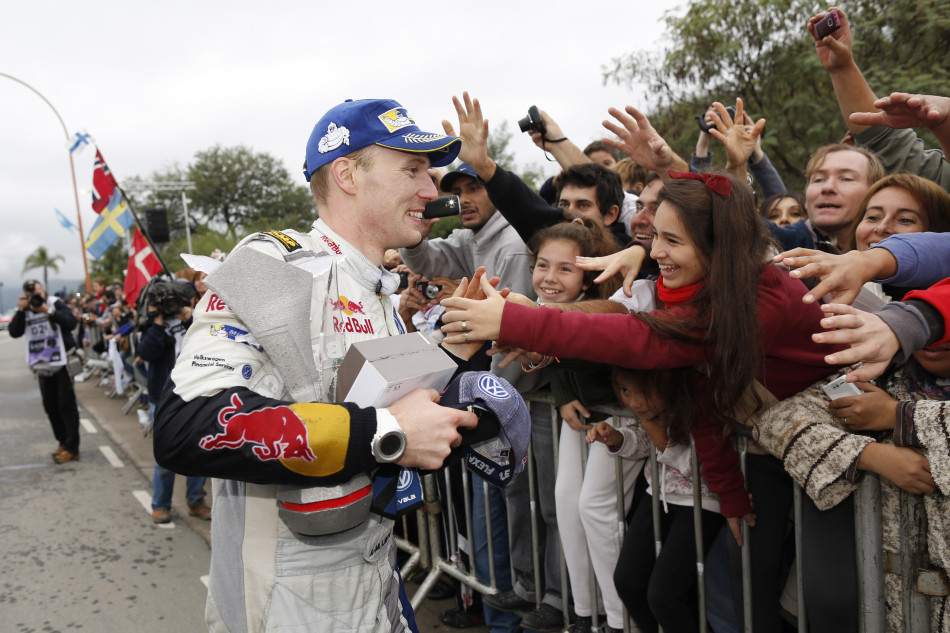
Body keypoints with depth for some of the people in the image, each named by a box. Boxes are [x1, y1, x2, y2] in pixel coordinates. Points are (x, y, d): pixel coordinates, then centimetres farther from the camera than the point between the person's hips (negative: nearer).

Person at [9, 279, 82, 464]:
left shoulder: (55, 304, -4)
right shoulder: (25, 311, 8)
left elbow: (72, 323, -18)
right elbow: (14, 332, -4)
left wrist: (48, 311, -21)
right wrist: (20, 311, -12)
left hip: (61, 361, -5)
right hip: (42, 366, 5)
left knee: (66, 405, -4)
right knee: (50, 406, 11)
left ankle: (72, 448, -2)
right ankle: (63, 442, 24)